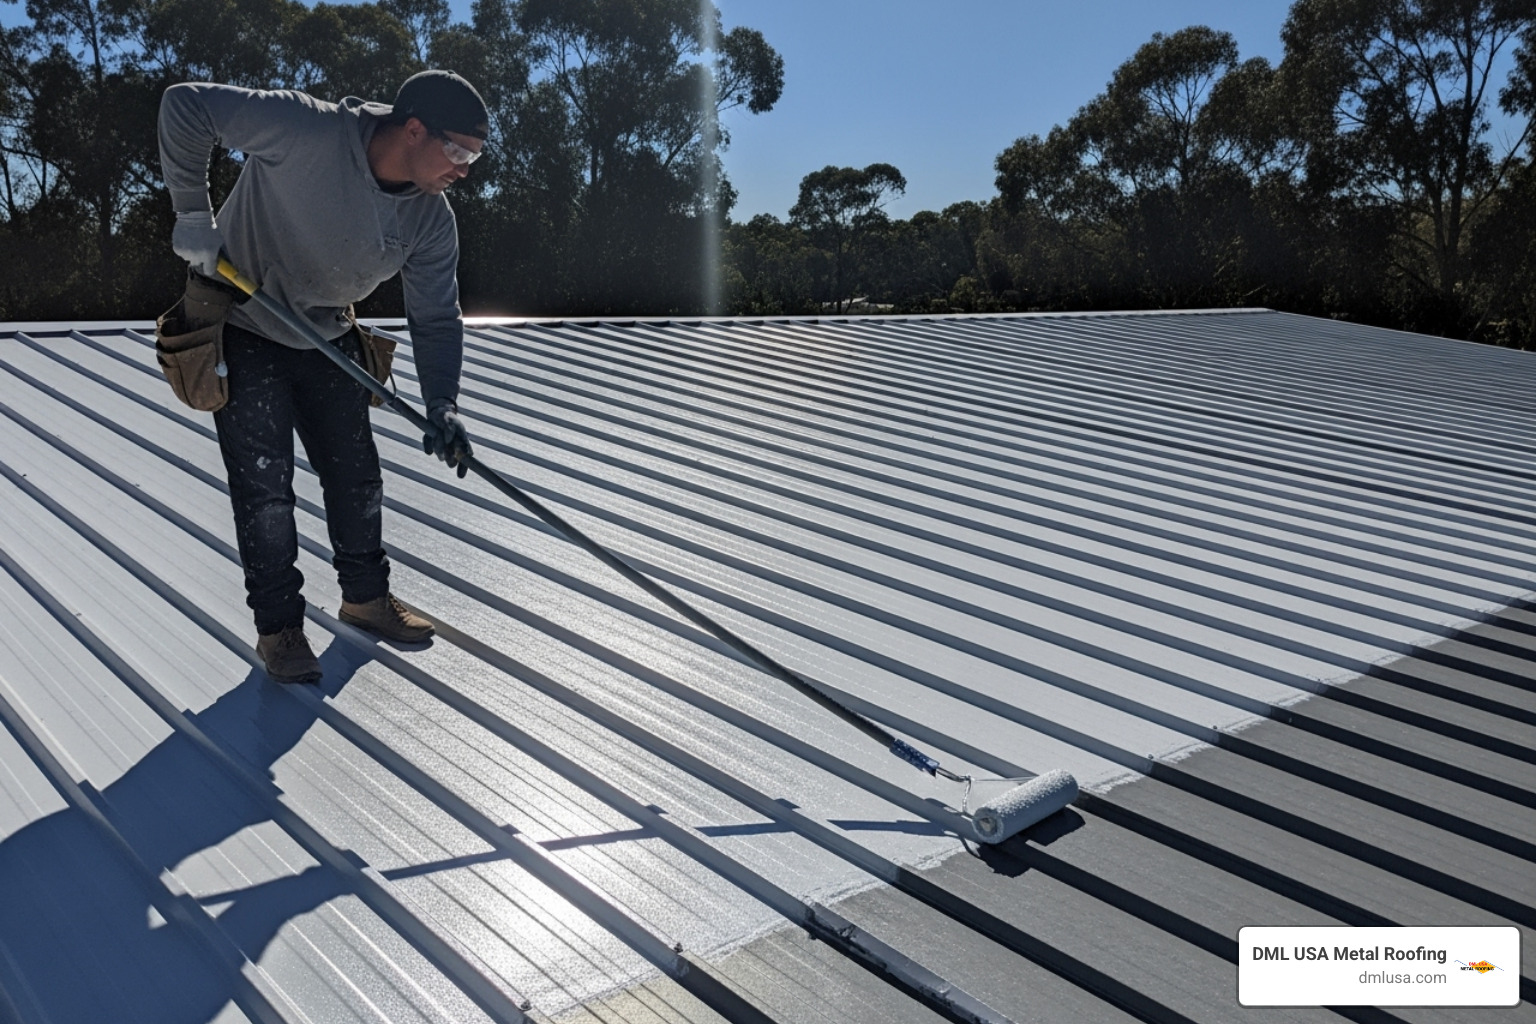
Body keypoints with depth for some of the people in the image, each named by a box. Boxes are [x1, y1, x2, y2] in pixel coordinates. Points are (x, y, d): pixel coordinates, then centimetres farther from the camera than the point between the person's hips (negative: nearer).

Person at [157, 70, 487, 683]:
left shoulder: (430, 219, -13)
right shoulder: (308, 131, -30)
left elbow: (436, 320, -7)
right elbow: (186, 106, -24)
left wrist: (442, 408, -18)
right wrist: (193, 214, -19)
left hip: (327, 341, 5)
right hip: (243, 333, -5)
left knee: (356, 474, 9)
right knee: (264, 485, -5)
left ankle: (365, 595, 29)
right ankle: (278, 626, 9)